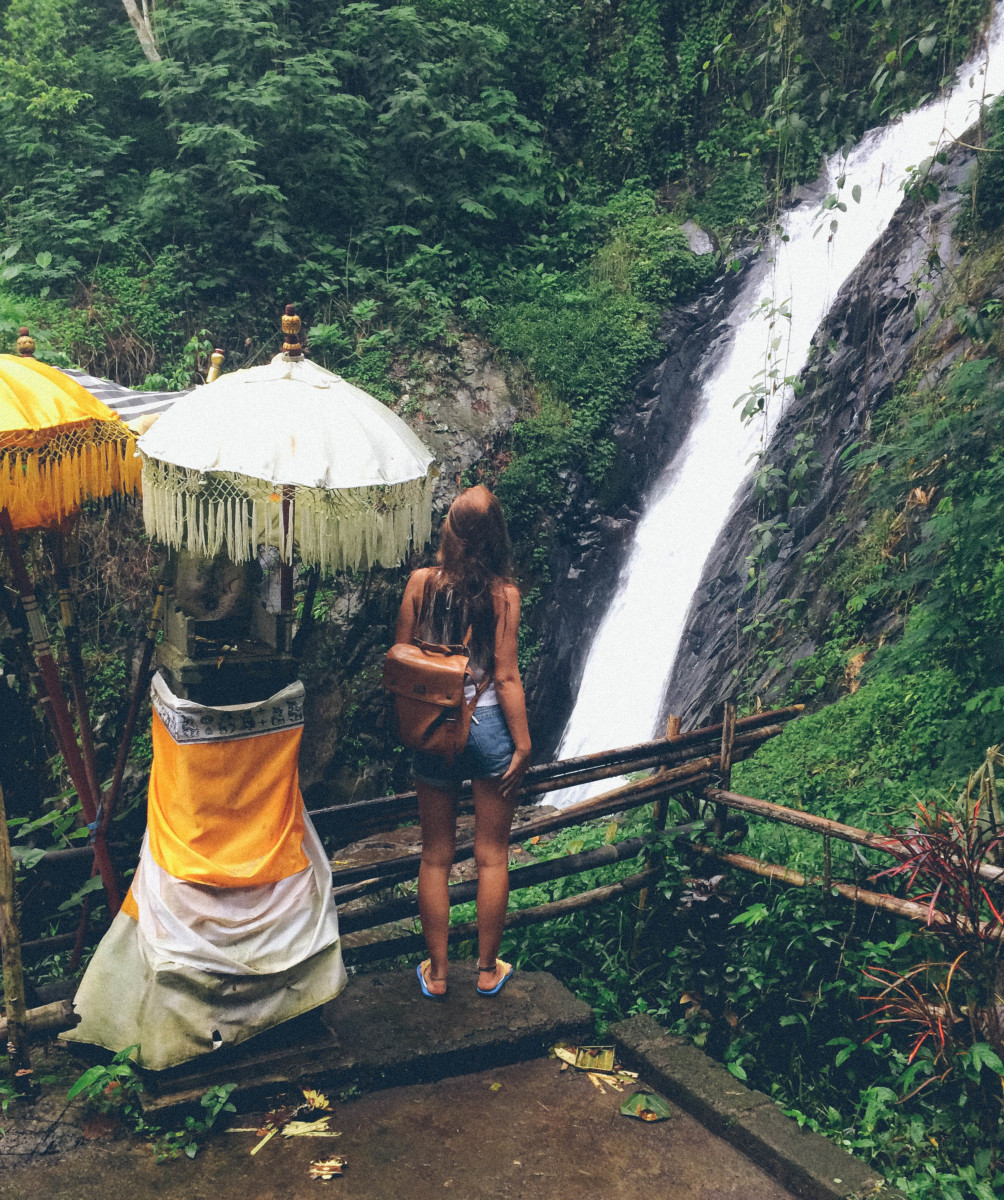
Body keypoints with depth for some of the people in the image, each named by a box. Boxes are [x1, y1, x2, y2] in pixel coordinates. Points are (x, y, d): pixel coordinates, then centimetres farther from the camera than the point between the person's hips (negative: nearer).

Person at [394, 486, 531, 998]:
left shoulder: (421, 583, -6)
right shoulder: (503, 593, -11)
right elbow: (506, 677, -11)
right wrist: (523, 744, -3)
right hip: (488, 725, -2)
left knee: (436, 856, 14)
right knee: (492, 856, 13)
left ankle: (437, 971, 25)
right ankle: (487, 970, 24)